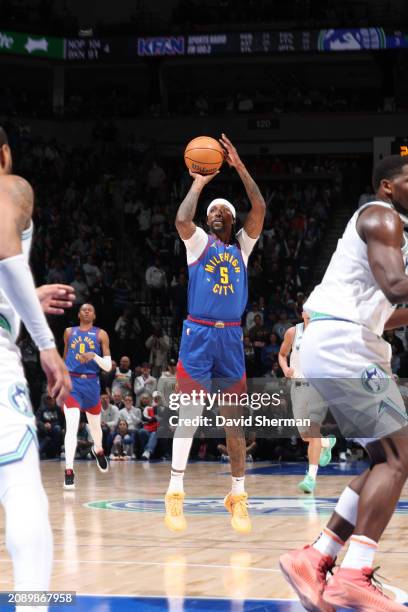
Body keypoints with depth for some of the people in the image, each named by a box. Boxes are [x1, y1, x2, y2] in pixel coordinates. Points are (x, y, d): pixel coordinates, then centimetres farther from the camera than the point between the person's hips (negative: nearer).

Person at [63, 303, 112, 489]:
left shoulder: (101, 334, 1)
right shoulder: (69, 332, 7)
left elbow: (108, 366, -4)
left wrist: (94, 356, -21)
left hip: (92, 384, 1)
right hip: (71, 383, -1)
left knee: (95, 425, 20)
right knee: (72, 427, -17)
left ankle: (98, 450, 54)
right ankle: (69, 471, -20)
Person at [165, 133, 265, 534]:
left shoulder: (242, 244, 13)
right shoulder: (198, 242, 5)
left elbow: (260, 209, -2)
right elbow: (181, 219, -18)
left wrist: (239, 167, -8)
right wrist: (200, 183, -9)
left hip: (231, 335, 3)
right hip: (199, 333, -3)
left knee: (234, 416, 5)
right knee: (190, 411, -11)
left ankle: (238, 495, 10)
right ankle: (175, 493, -10)